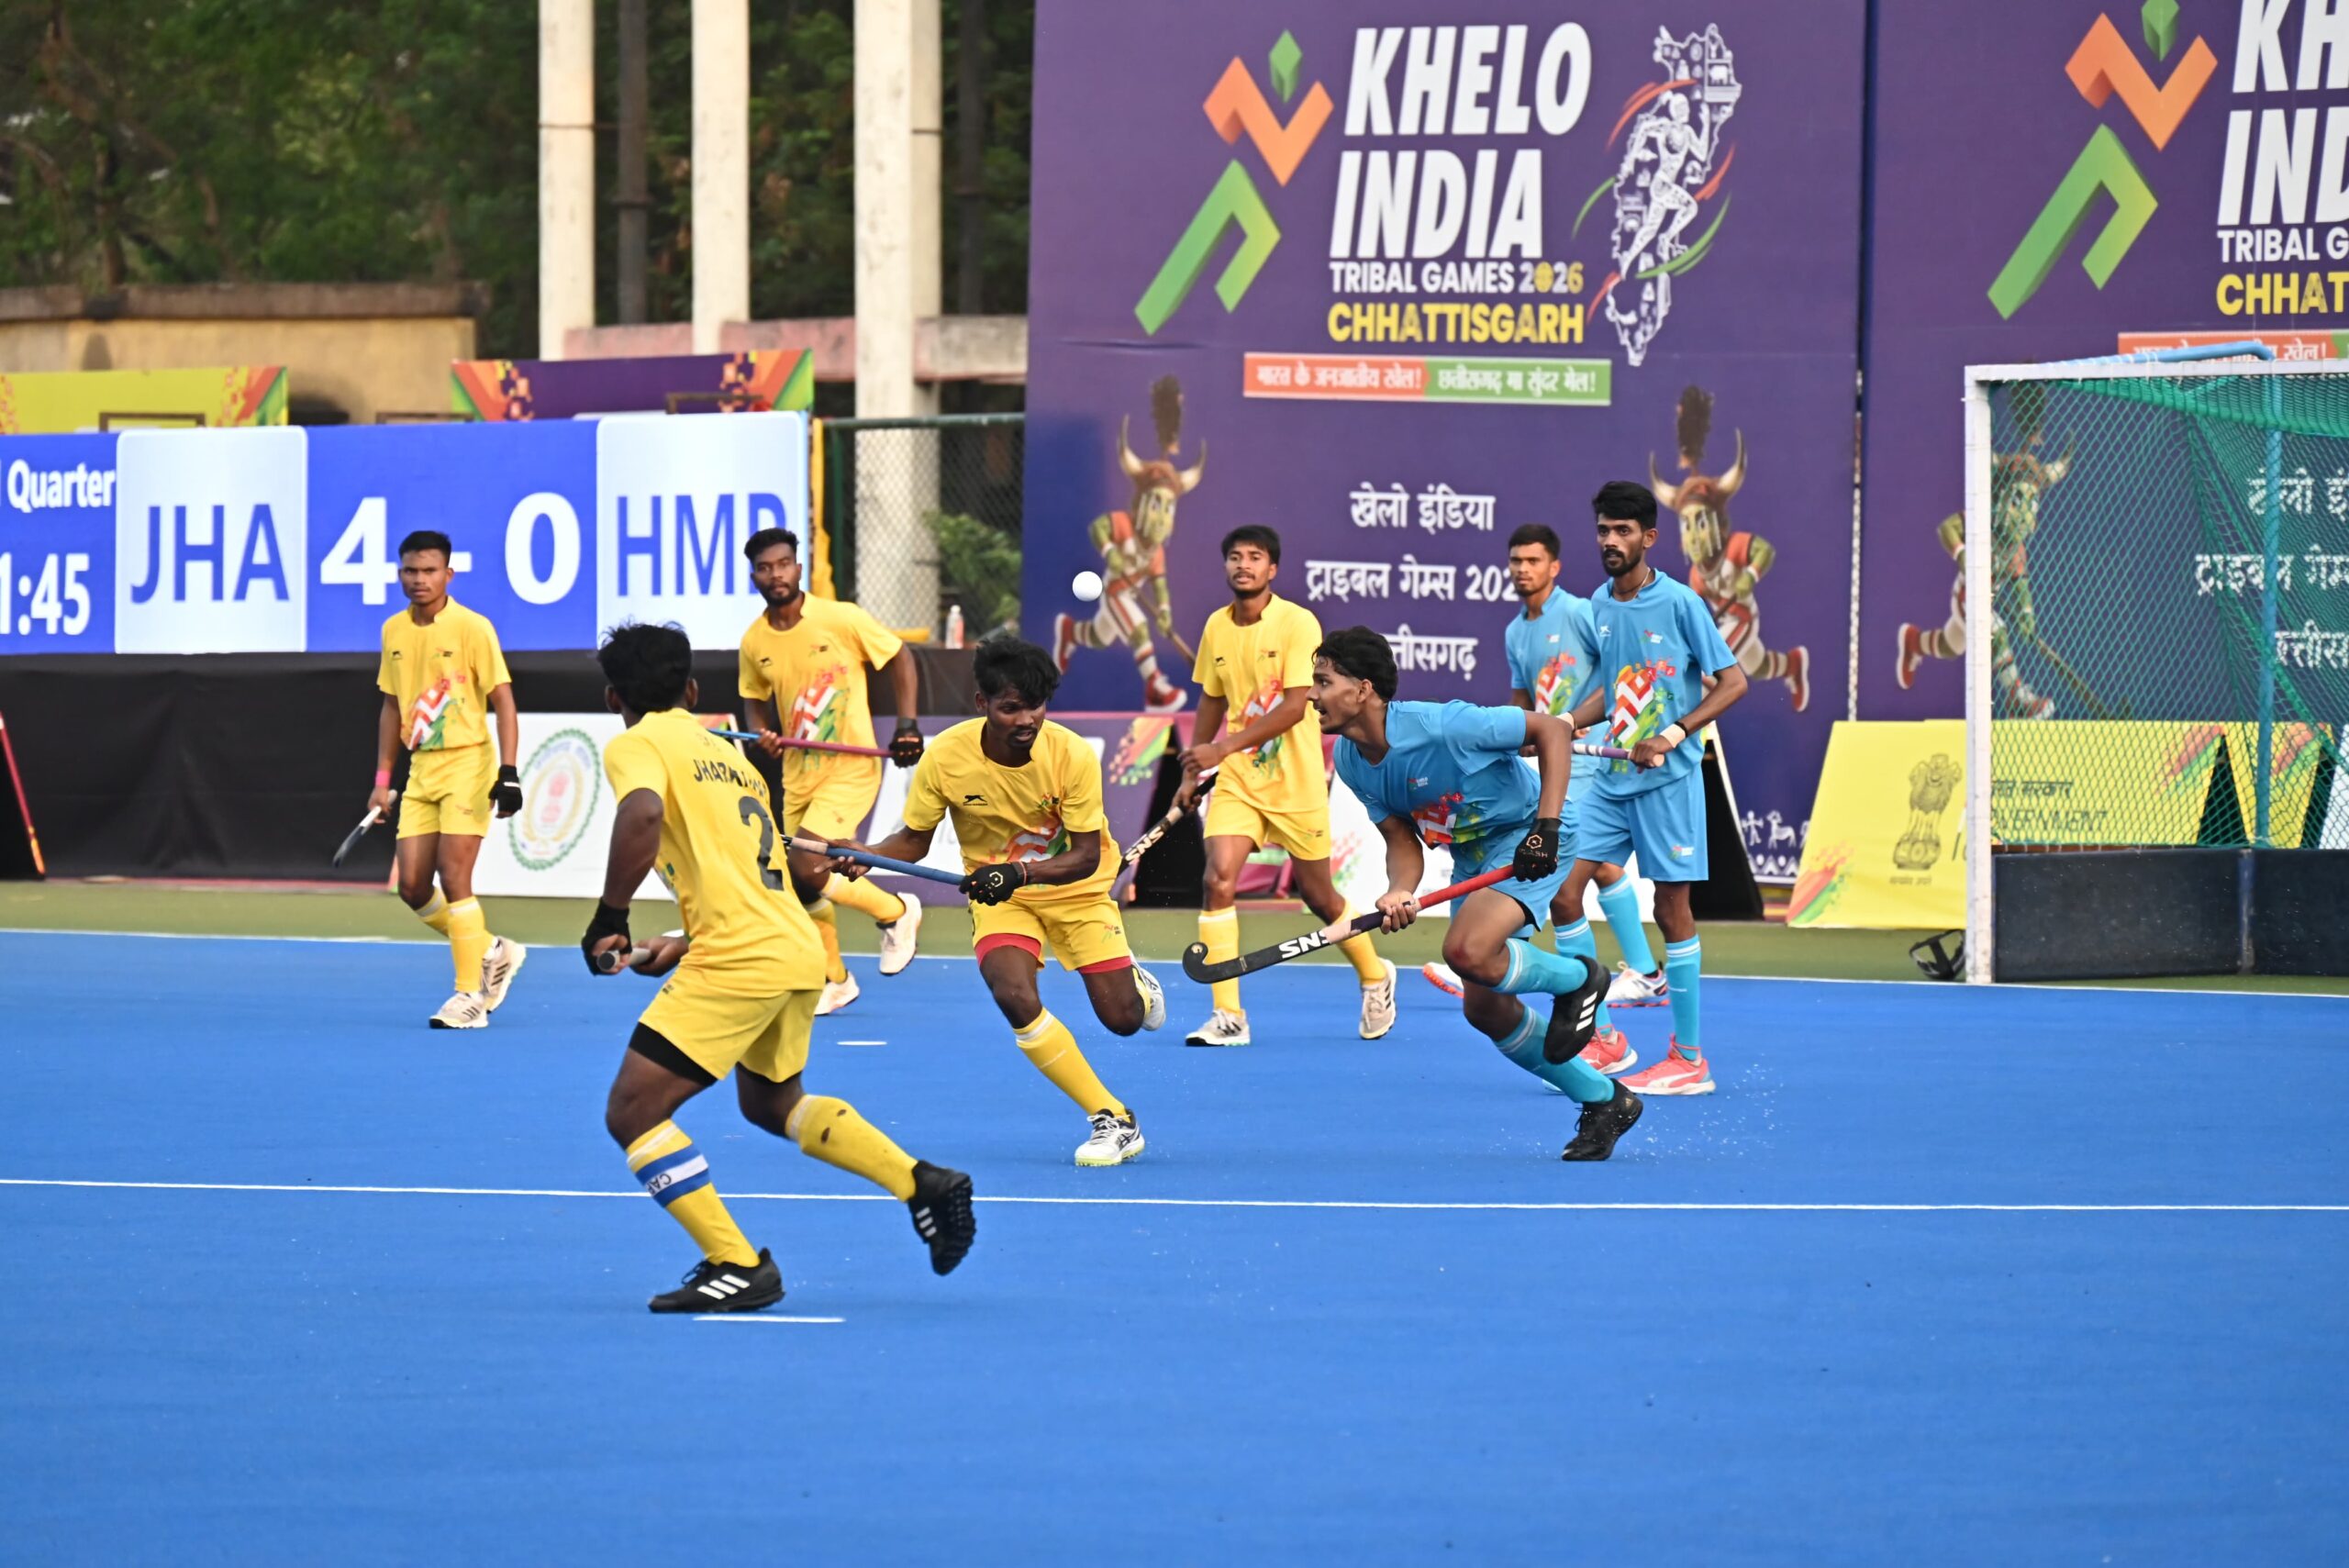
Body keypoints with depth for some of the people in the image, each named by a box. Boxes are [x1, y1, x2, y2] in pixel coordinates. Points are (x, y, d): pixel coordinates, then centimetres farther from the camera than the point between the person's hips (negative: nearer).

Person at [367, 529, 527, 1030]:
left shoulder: (472, 628, -10)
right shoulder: (394, 631, 8)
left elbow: (503, 702, -10)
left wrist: (508, 772, -17)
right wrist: (382, 779, 14)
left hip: (468, 763, -6)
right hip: (421, 771, 6)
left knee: (454, 878, -13)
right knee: (412, 885, 0)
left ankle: (471, 995, -4)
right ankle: (492, 952, 22)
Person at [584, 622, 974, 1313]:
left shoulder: (635, 747, -2)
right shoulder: (725, 753, 23)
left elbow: (643, 814, -25)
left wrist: (609, 918, -18)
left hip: (739, 957, -9)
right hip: (798, 946, 9)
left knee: (632, 1112, -4)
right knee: (772, 1102, 32)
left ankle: (737, 1266, -8)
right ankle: (923, 1184, 27)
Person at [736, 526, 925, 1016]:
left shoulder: (842, 619, -13)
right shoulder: (754, 642, 0)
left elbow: (899, 659, -3)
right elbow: (755, 700, 15)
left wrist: (907, 725, -11)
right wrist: (762, 732, -7)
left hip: (851, 769, -6)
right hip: (798, 772, 6)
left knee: (806, 872, -18)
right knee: (804, 885, 9)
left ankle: (896, 912, 7)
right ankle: (834, 980, 30)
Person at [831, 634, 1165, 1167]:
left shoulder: (1071, 755, -26)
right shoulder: (946, 757, -23)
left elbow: (1086, 856, -24)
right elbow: (914, 840, -8)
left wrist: (1019, 872, -42)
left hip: (1075, 889, 0)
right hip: (998, 891, 0)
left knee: (1122, 1018, -3)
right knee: (1015, 996, -27)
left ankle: (1138, 984, 40)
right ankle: (1113, 1120, -14)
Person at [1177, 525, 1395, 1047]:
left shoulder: (1297, 623, -14)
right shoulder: (1217, 627, 3)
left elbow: (1295, 707, -21)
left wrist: (1224, 748, -27)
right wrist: (1193, 769, 16)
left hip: (1296, 783, -4)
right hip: (1237, 781, 4)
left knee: (1318, 894, 9)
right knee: (1218, 880, -16)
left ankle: (1375, 978, 37)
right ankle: (1228, 1017, -14)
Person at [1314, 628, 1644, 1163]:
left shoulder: (1441, 727, -30)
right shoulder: (1350, 762, -6)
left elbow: (1552, 731, -22)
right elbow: (1403, 839, -1)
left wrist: (1546, 827, -28)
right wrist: (1398, 892, -24)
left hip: (1527, 840, -8)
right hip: (1472, 854, 9)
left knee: (1467, 951, -31)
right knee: (1483, 1008, 7)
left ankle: (1575, 978, 0)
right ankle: (1603, 1100, 23)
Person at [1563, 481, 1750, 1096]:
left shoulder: (1680, 603, -9)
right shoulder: (1600, 604, 9)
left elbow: (1733, 681, -8)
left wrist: (1673, 735, -17)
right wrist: (1565, 724, 4)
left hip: (1666, 780, -6)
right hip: (1610, 777, 6)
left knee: (1672, 909, -2)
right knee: (1564, 888, -3)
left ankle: (1689, 1059, 5)